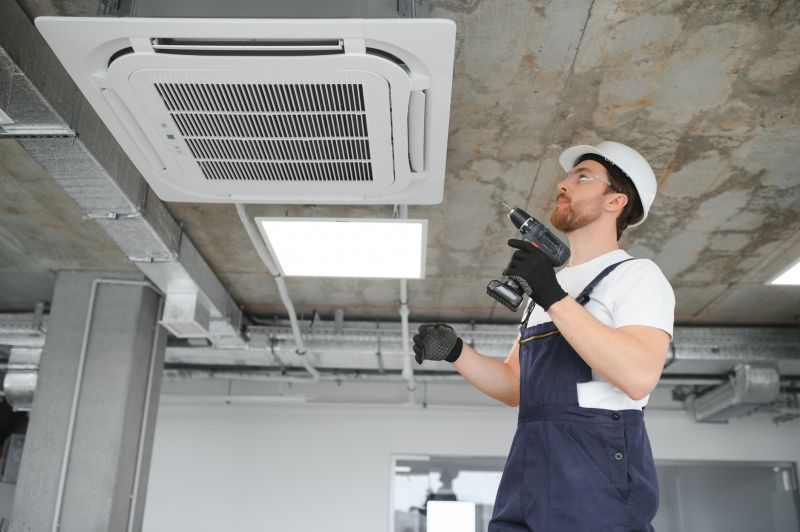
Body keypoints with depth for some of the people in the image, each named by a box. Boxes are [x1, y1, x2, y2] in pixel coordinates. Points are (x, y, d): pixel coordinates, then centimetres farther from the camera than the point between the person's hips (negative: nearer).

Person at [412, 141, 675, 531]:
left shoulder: (636, 275, -2)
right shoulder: (546, 286, 21)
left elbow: (640, 376, -20)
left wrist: (554, 297, -23)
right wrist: (455, 351, 3)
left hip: (599, 475, -6)